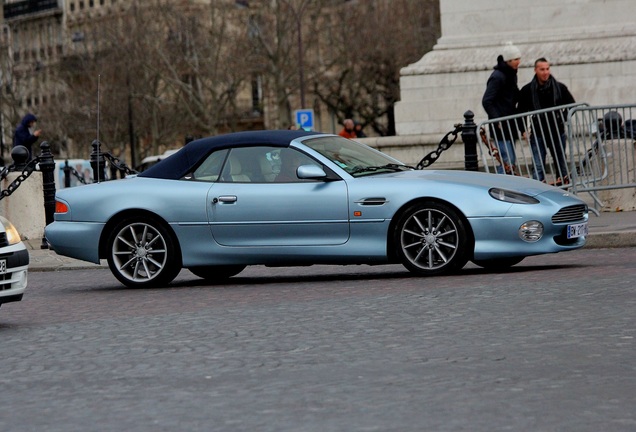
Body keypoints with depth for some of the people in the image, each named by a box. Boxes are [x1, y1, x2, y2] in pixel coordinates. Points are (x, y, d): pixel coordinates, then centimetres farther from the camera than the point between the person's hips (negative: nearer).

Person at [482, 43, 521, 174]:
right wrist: (497, 121, -20)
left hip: (509, 125, 9)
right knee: (507, 161, -15)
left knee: (511, 160, 11)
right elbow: (486, 101, -18)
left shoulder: (511, 75, 13)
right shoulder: (497, 77, -15)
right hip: (501, 126, -9)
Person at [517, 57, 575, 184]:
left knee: (561, 164, 11)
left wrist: (563, 118, 2)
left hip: (557, 132, 2)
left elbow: (572, 105, 14)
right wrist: (523, 130, 0)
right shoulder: (527, 90, -3)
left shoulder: (559, 87, 0)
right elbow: (520, 111, 7)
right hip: (537, 134, -2)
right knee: (538, 167, -9)